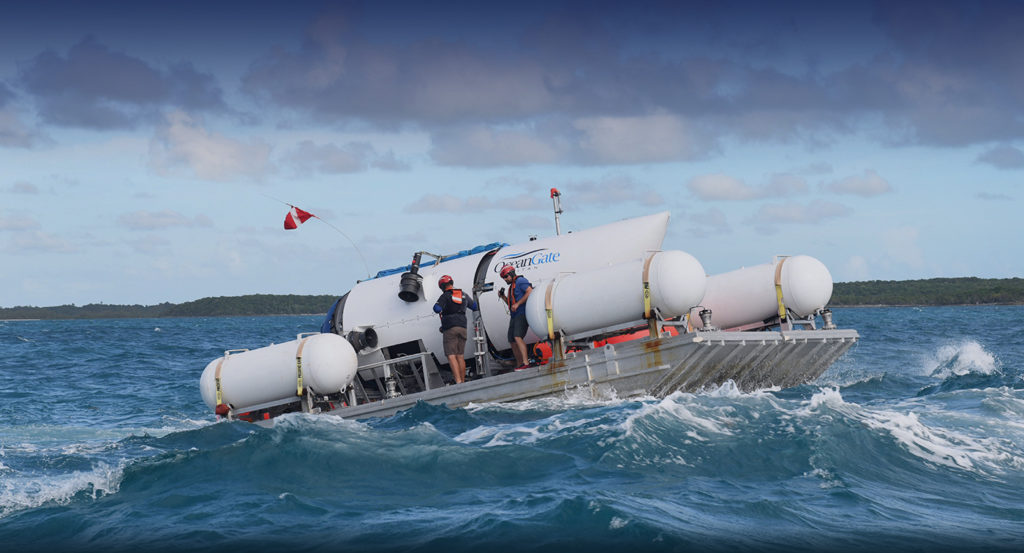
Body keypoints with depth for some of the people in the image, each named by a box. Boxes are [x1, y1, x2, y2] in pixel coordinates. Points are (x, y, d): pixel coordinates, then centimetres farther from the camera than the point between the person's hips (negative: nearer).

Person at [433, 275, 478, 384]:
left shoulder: (445, 296, -4)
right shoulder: (463, 295, 14)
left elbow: (437, 309, -18)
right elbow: (474, 306, 27)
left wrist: (438, 308, 6)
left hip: (450, 328, -6)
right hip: (462, 327, 6)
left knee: (451, 356, -9)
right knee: (460, 356, 11)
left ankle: (458, 381, -22)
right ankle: (463, 381, 10)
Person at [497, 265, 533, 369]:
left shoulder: (520, 281, -4)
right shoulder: (511, 286, 24)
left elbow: (530, 292, -19)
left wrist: (517, 304, -20)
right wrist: (503, 297, 14)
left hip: (522, 314, -10)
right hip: (514, 316, 10)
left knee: (517, 337, -24)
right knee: (512, 341, 8)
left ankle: (525, 362, -31)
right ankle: (519, 365, 14)